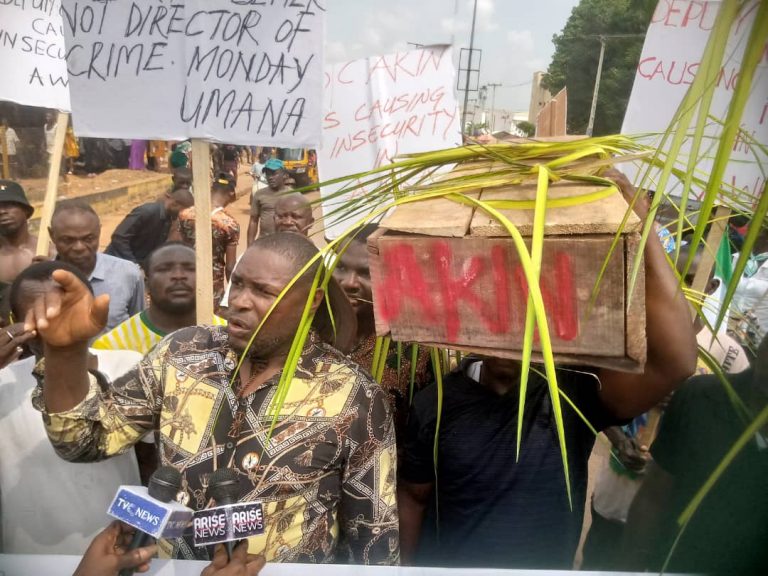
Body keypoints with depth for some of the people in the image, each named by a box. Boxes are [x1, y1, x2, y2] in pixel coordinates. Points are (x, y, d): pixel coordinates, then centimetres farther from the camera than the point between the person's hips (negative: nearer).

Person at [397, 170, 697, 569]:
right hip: (442, 564, 0)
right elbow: (412, 497, -4)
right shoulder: (434, 404, -16)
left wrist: (643, 230, -41)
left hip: (546, 565, 0)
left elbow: (675, 364, -36)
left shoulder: (577, 395, -20)